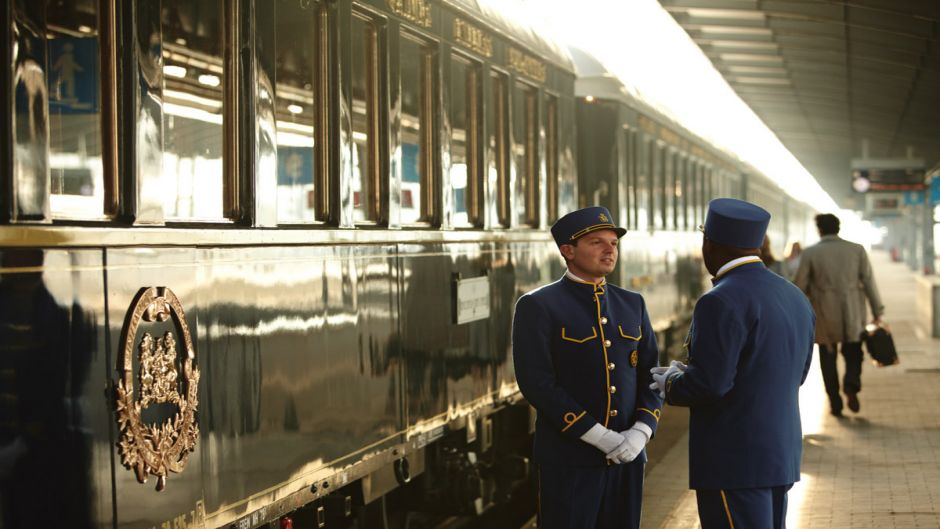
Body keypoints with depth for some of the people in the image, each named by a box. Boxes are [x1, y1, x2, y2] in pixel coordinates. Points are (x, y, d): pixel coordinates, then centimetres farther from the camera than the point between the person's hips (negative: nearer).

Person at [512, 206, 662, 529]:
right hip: (568, 459, -5)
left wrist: (640, 433, -10)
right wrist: (600, 437, -18)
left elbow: (650, 376, 8)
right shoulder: (537, 307, -7)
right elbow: (537, 384, -15)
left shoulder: (632, 305, 11)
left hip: (627, 455, 5)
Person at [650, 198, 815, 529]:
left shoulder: (722, 302, -17)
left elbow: (709, 384, -22)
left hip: (734, 462, -9)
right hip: (780, 454, 9)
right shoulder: (795, 298, 9)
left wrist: (672, 386, 0)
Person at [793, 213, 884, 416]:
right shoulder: (857, 250, 0)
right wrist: (877, 312, 4)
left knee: (828, 358, 11)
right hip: (853, 316, 1)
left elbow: (799, 286, -4)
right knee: (853, 353, 16)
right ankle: (851, 385, -11)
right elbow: (869, 283, -1)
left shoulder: (810, 253, -4)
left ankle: (835, 403, 8)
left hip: (825, 317, -1)